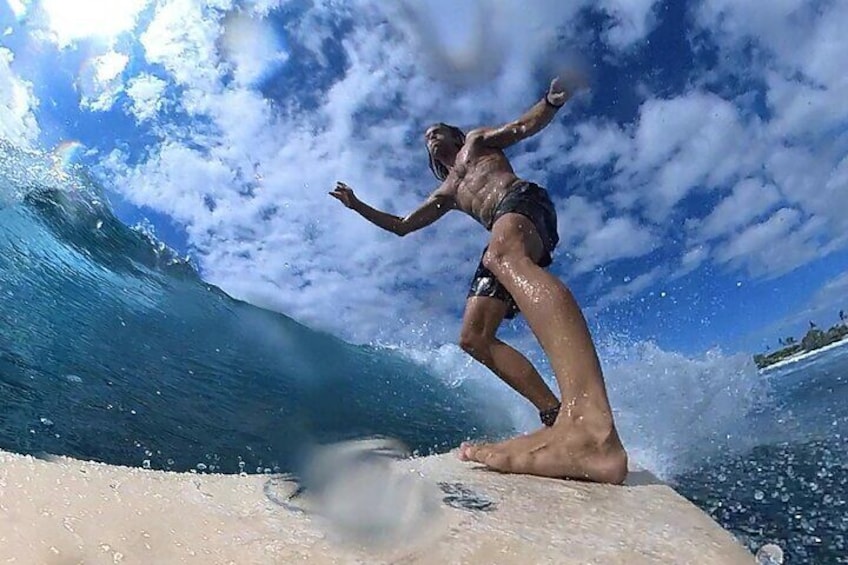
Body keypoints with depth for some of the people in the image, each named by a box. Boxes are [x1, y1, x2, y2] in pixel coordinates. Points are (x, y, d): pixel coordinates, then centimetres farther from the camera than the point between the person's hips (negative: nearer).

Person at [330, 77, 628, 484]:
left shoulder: (477, 140, 28)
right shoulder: (445, 193, 41)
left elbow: (527, 125, 11)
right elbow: (402, 226, 41)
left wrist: (552, 101, -10)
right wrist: (358, 206, 33)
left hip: (524, 200, -7)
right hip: (506, 239, 7)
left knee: (504, 252, -43)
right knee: (474, 338, -8)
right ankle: (555, 413, -19)